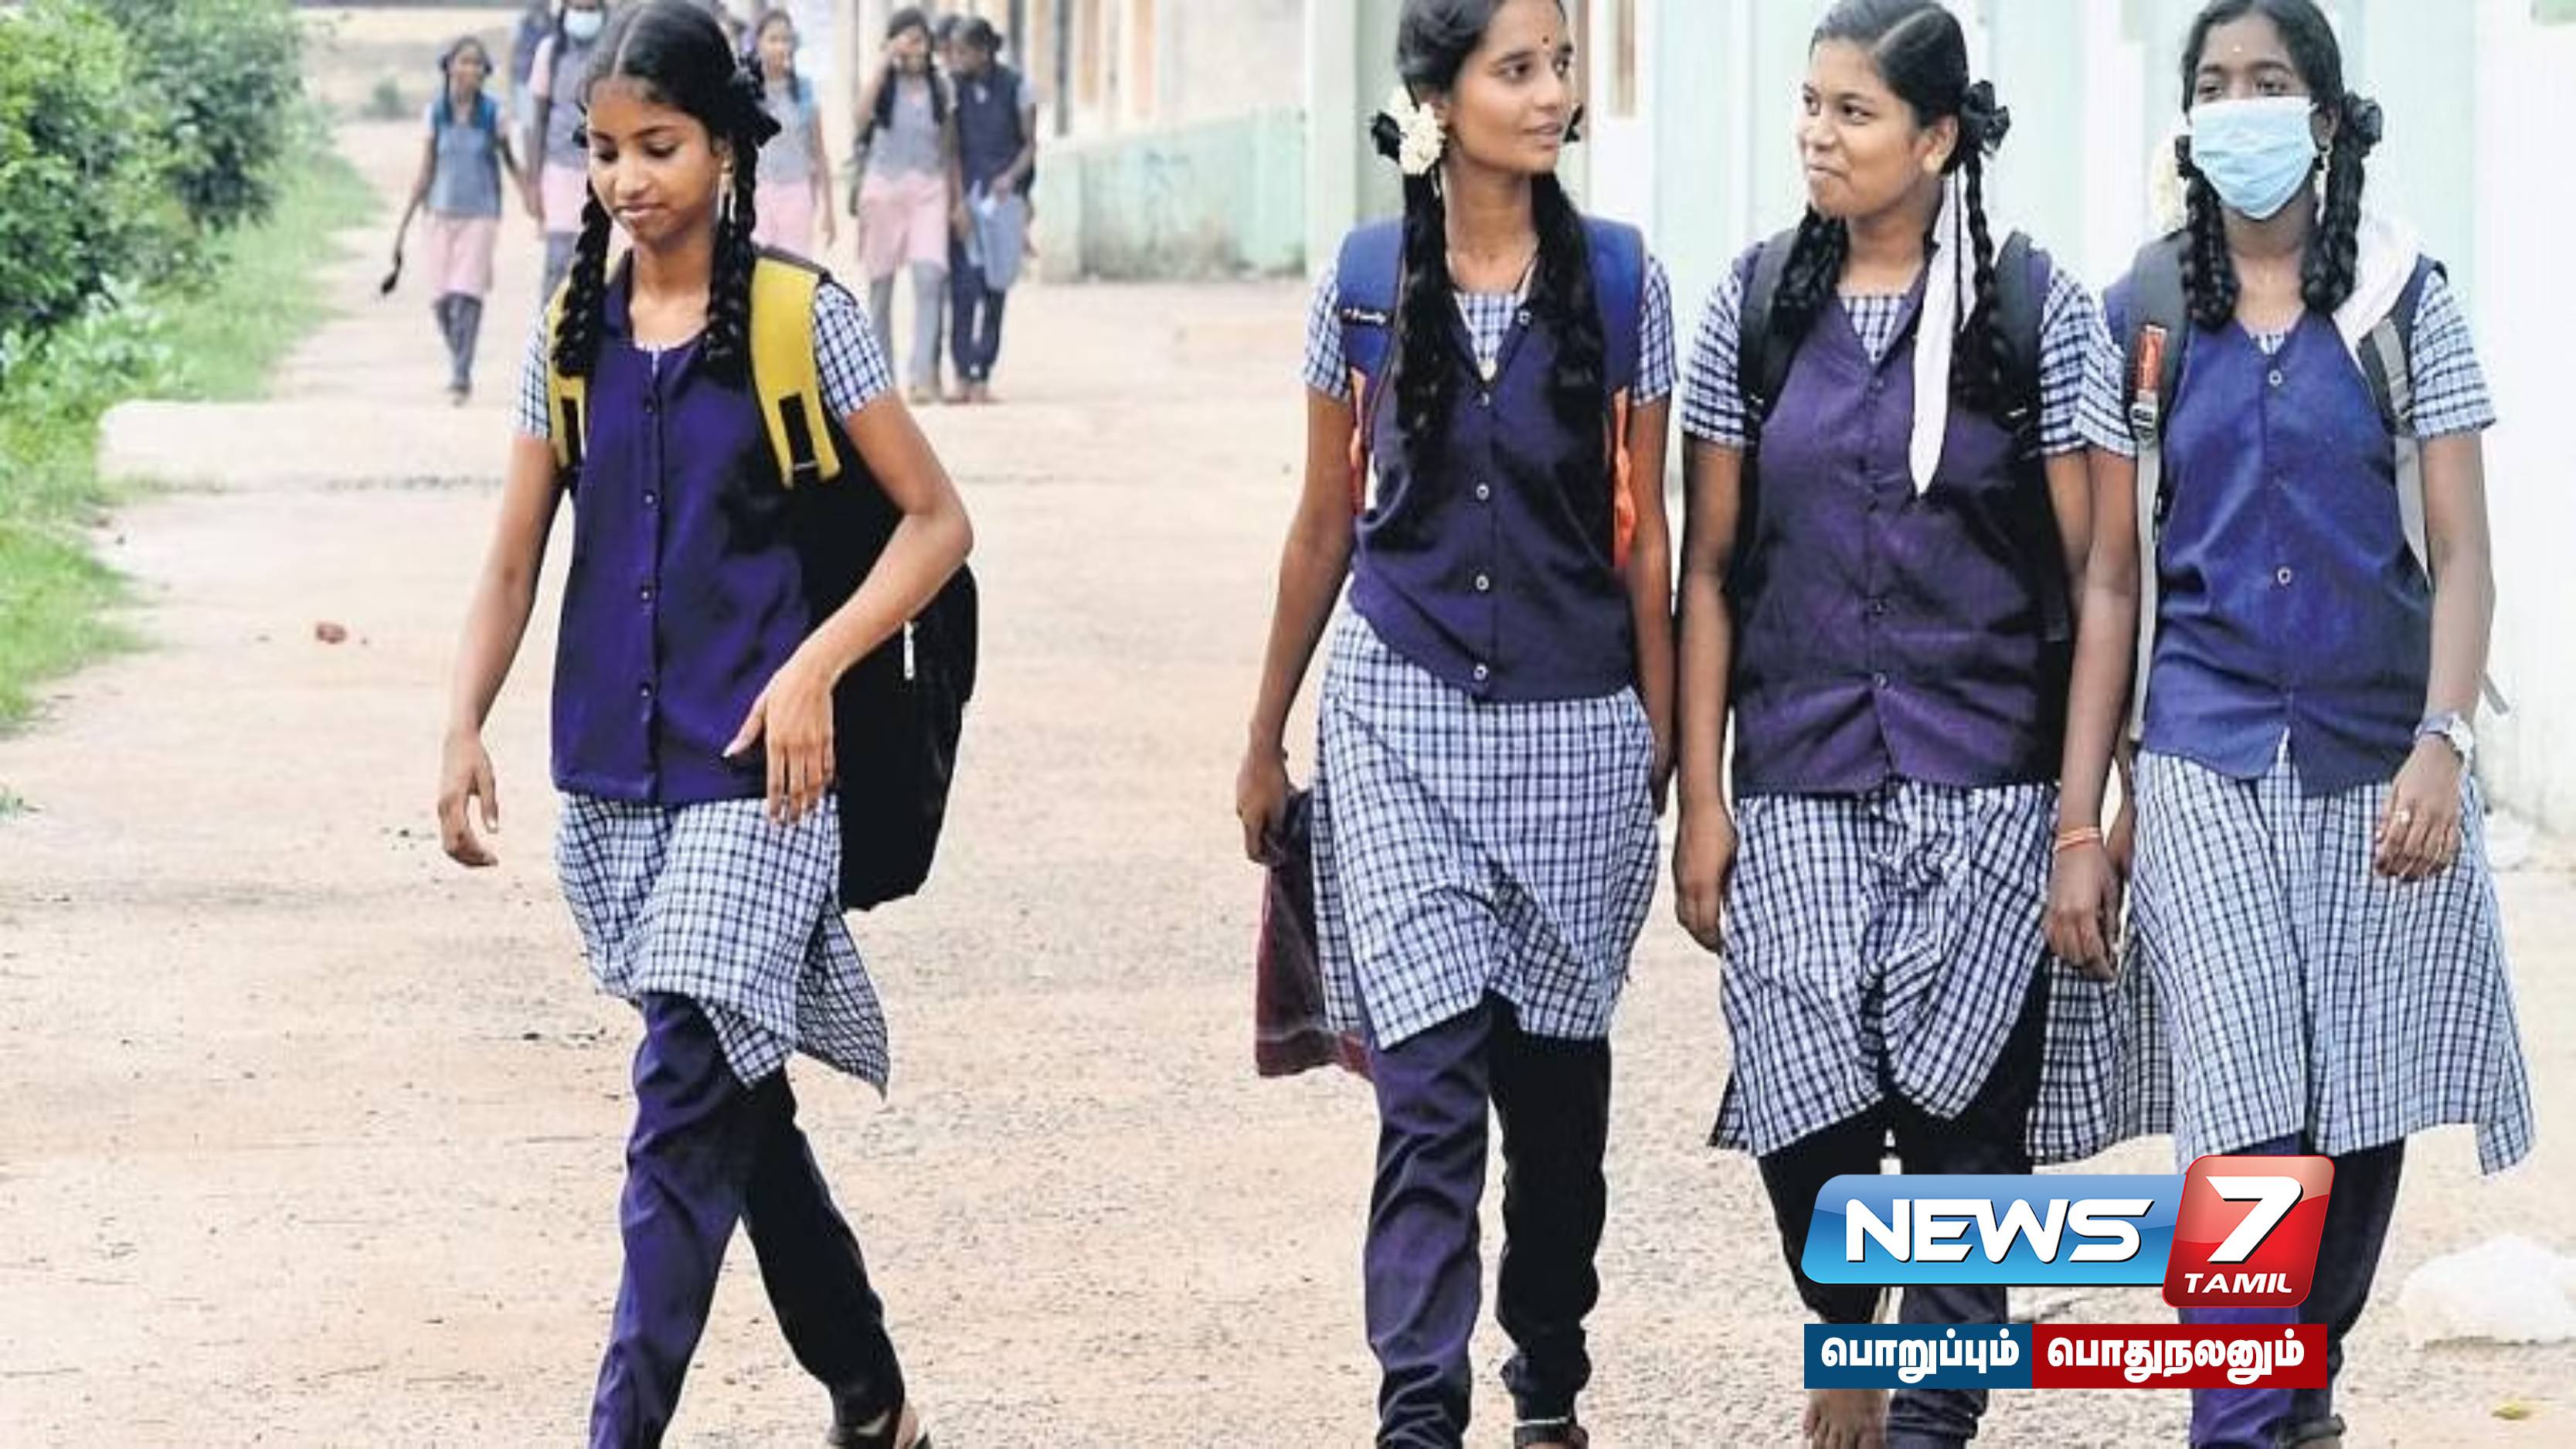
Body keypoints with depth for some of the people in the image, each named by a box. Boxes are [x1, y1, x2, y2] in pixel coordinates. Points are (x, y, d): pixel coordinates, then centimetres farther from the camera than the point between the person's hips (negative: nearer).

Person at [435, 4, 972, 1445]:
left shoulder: (802, 316, -5)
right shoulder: (575, 330, 7)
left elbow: (937, 521, -3)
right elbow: (518, 556, 12)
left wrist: (816, 666, -13)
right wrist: (466, 730, 1)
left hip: (751, 770, -5)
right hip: (615, 771, 5)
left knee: (688, 1102, -12)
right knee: (737, 1098, 12)